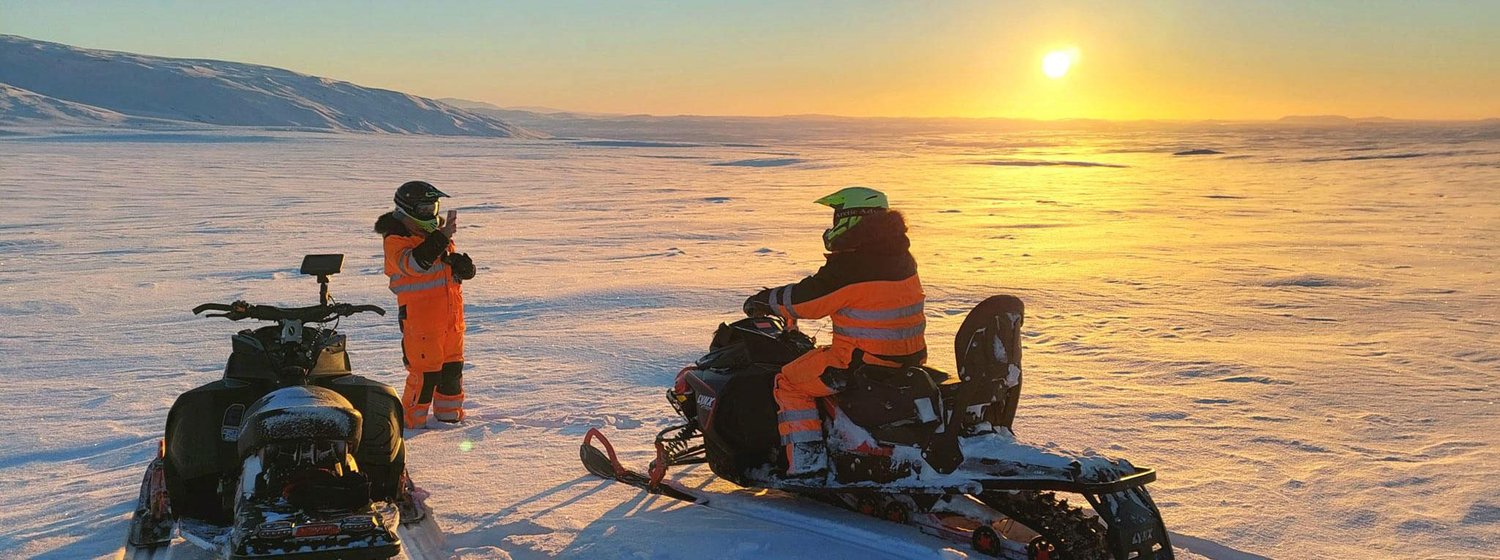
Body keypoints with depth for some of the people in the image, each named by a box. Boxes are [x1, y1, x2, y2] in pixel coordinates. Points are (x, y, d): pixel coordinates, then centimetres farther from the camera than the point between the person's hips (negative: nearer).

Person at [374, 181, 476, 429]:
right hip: (419, 317, -8)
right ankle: (411, 420, 5)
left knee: (452, 366, 15)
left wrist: (461, 264, -1)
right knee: (425, 370, -8)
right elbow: (413, 263, -29)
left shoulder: (436, 235, 15)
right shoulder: (395, 240, -10)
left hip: (450, 315, 8)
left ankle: (449, 414, 29)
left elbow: (452, 265, 24)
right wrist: (442, 237, -34)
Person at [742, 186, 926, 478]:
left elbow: (804, 299, -12)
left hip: (864, 361, -9)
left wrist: (766, 301, 6)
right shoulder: (901, 256, 7)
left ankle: (808, 462, -2)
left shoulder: (849, 266, -19)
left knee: (789, 382, 3)